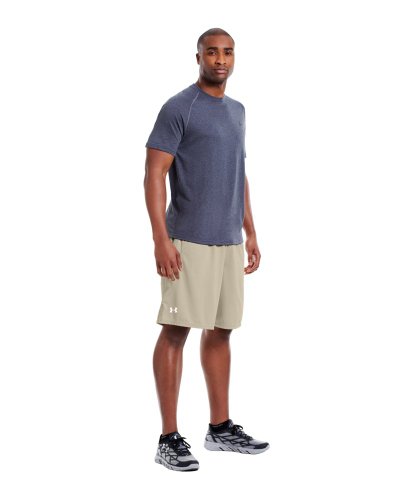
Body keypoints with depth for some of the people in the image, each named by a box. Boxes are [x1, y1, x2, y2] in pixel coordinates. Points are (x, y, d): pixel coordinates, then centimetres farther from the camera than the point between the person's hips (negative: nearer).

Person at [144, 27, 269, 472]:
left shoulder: (237, 111, 16)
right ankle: (169, 439, 0)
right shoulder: (177, 108, -8)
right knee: (176, 330, -5)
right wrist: (160, 239, -19)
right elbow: (155, 174, -12)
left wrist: (250, 233, 17)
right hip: (188, 242, -7)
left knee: (220, 331, 12)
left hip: (229, 242, 8)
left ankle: (220, 427, 22)